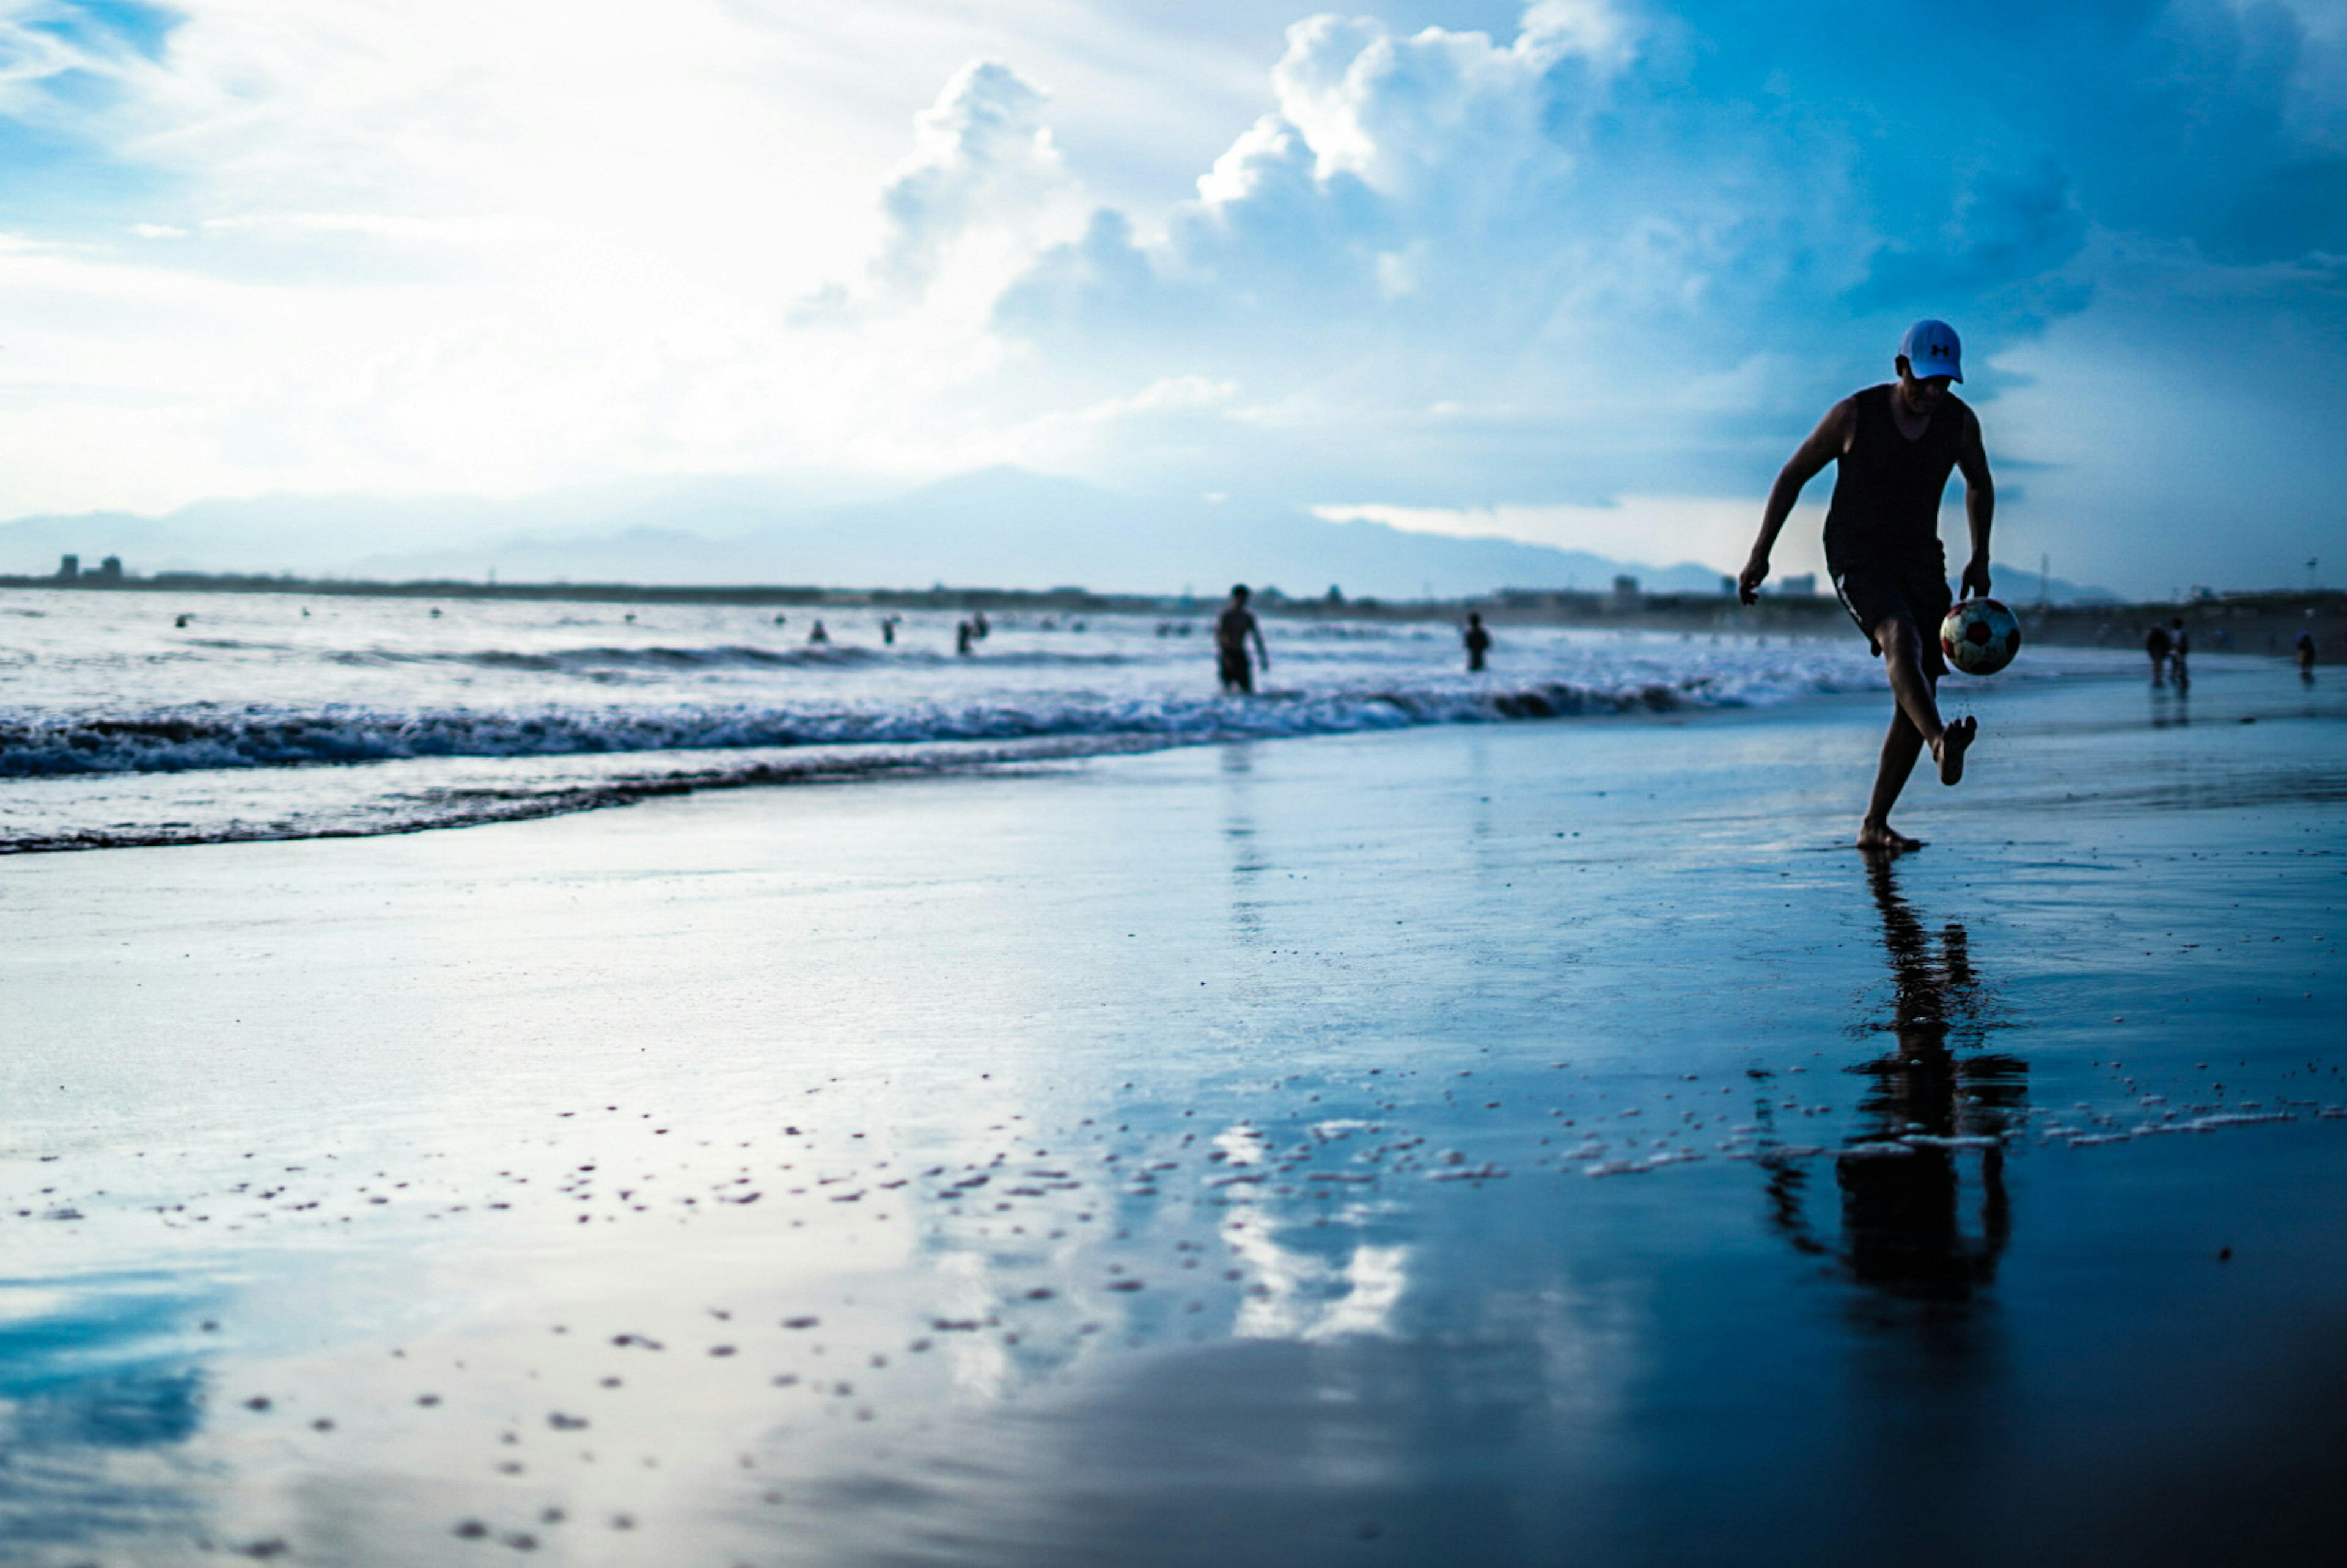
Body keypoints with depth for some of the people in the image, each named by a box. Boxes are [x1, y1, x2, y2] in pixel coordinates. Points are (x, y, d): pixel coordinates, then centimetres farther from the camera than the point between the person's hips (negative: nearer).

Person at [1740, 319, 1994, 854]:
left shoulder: (1960, 422, -1)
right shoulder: (1854, 415, -10)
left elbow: (1980, 487, 19)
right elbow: (1793, 476, 0)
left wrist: (1980, 560, 14)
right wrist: (1760, 553, -1)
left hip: (1921, 563, 4)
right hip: (1857, 558, -4)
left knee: (1917, 696, -3)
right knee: (1901, 638, -35)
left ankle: (1874, 826, 5)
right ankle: (1943, 744, -59)